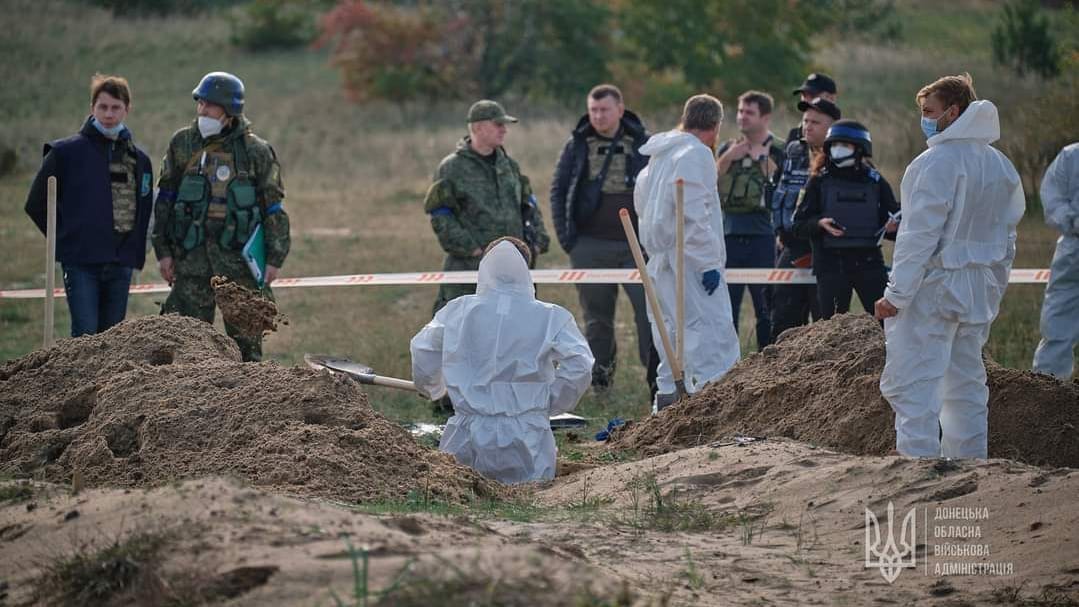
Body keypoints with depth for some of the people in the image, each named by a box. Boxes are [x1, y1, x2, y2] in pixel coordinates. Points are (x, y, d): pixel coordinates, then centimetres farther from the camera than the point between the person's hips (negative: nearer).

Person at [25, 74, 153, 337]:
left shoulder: (139, 159, 12)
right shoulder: (66, 152, -1)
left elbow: (144, 211, 20)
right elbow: (37, 204, 4)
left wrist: (136, 252, 9)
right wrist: (65, 237, 1)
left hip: (120, 265, 4)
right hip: (81, 263, -4)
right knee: (85, 335, -12)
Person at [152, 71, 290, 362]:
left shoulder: (255, 151, -1)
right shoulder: (183, 143, 5)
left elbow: (274, 207, 4)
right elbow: (164, 198, 10)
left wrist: (275, 259, -1)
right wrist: (163, 251, 5)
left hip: (239, 256, -2)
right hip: (191, 257, 2)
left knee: (246, 339, 2)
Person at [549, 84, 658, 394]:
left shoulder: (643, 144, 3)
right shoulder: (577, 146, 5)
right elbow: (558, 190, 10)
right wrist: (565, 235, 0)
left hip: (636, 245, -1)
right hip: (590, 246, 1)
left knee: (650, 311, -10)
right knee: (597, 318, 8)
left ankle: (658, 375, -5)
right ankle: (600, 377, 22)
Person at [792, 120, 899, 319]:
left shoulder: (875, 181, 9)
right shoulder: (820, 181, 5)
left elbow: (893, 218, 12)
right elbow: (799, 224, 3)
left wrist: (893, 226, -11)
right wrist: (820, 223, -17)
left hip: (869, 263, 1)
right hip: (831, 263, -1)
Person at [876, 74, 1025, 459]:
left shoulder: (937, 162, -16)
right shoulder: (1000, 164, 10)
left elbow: (920, 235, -19)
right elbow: (1006, 236, 16)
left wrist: (896, 294, -16)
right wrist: (993, 291, 23)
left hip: (932, 288, -8)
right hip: (979, 292, 8)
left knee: (912, 387, -8)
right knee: (967, 384, 15)